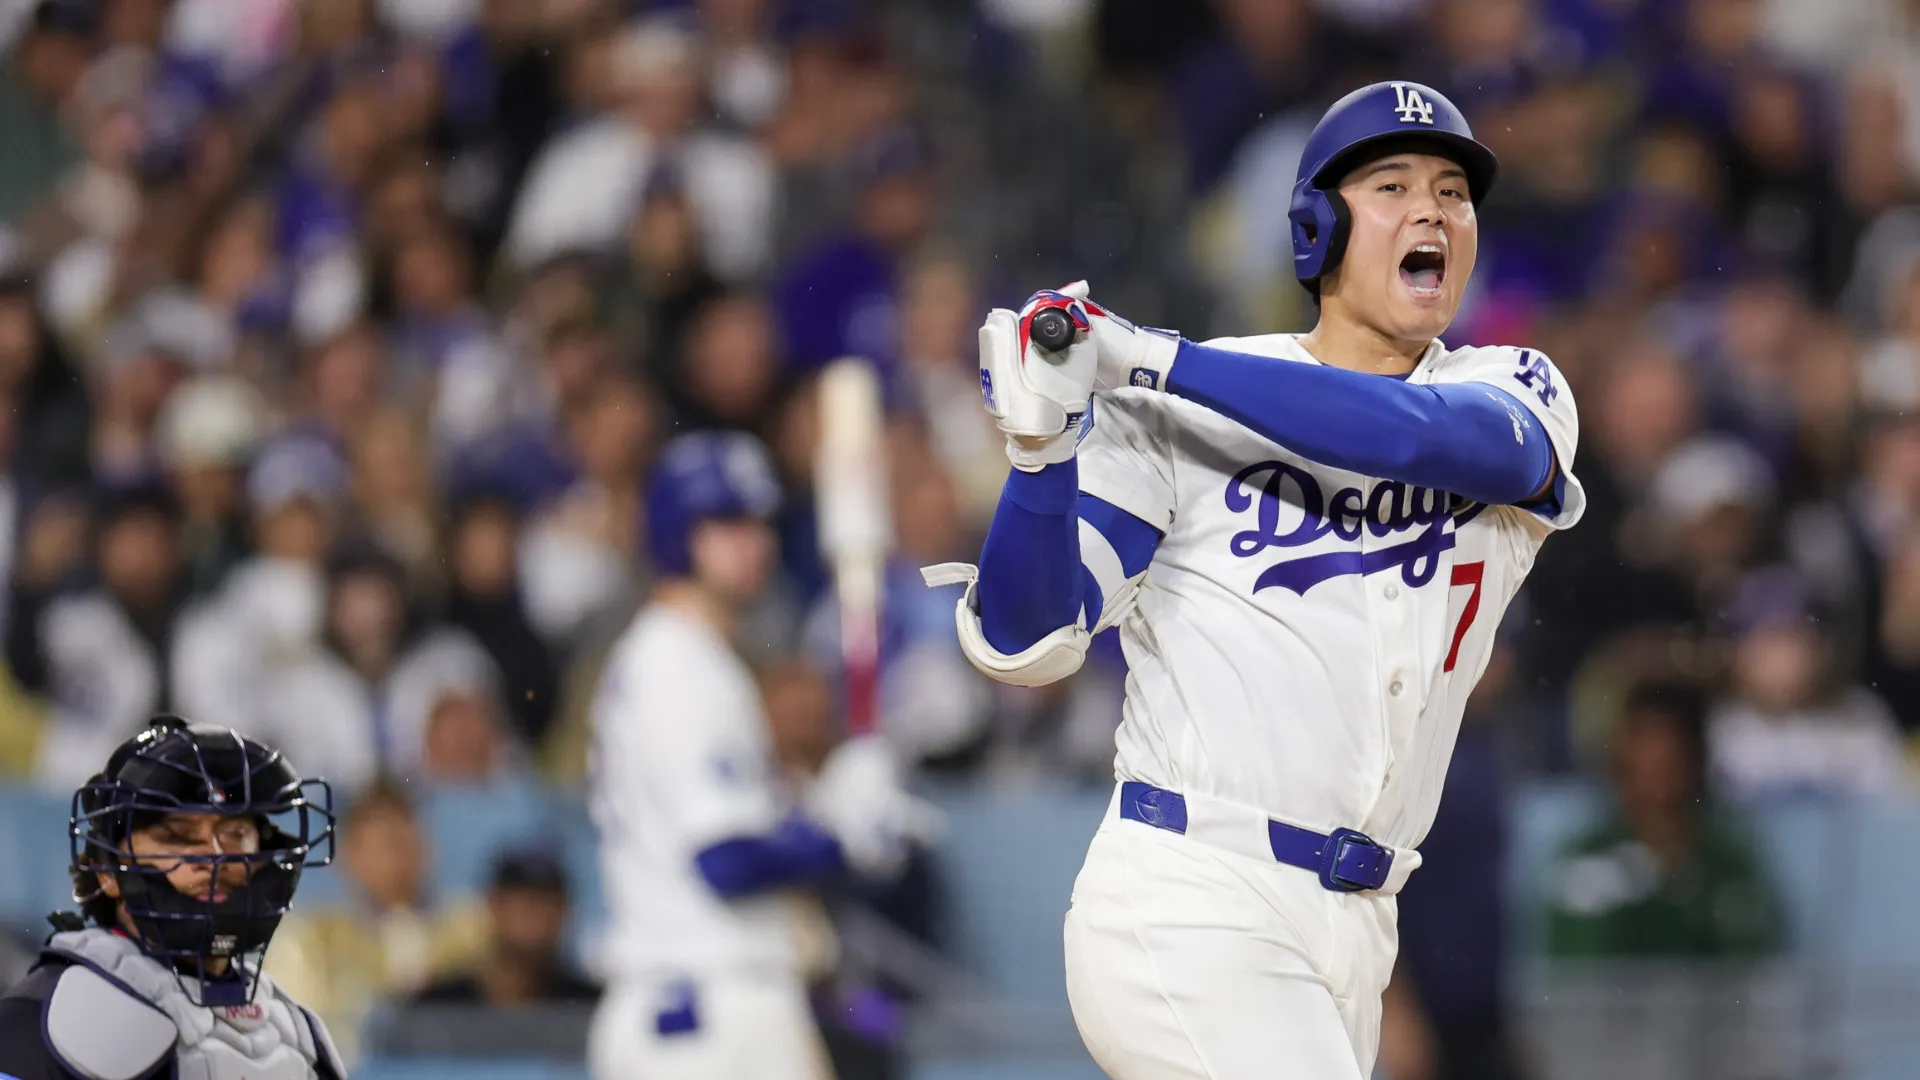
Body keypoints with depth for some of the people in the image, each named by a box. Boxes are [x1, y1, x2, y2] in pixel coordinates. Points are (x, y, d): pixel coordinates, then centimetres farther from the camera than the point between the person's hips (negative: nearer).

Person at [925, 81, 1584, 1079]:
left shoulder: (1519, 396, 8)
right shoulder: (1174, 416, -2)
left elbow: (1449, 437, -17)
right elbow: (1025, 641, -8)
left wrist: (1158, 362, -23)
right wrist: (1044, 445, -26)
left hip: (1350, 937, 5)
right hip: (1188, 913, -5)